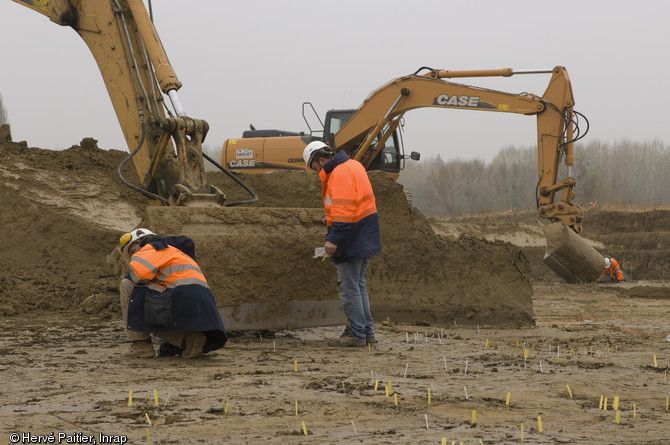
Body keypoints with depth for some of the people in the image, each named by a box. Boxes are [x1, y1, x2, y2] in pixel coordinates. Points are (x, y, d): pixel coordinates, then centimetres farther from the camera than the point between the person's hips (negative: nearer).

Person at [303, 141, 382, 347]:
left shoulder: (339, 174, -16)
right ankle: (367, 331, 20)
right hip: (366, 237, 10)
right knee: (358, 284, 18)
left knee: (349, 286, -4)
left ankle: (356, 334, -1)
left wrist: (334, 239, -27)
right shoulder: (353, 166, 15)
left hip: (352, 238, -10)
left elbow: (343, 209, -25)